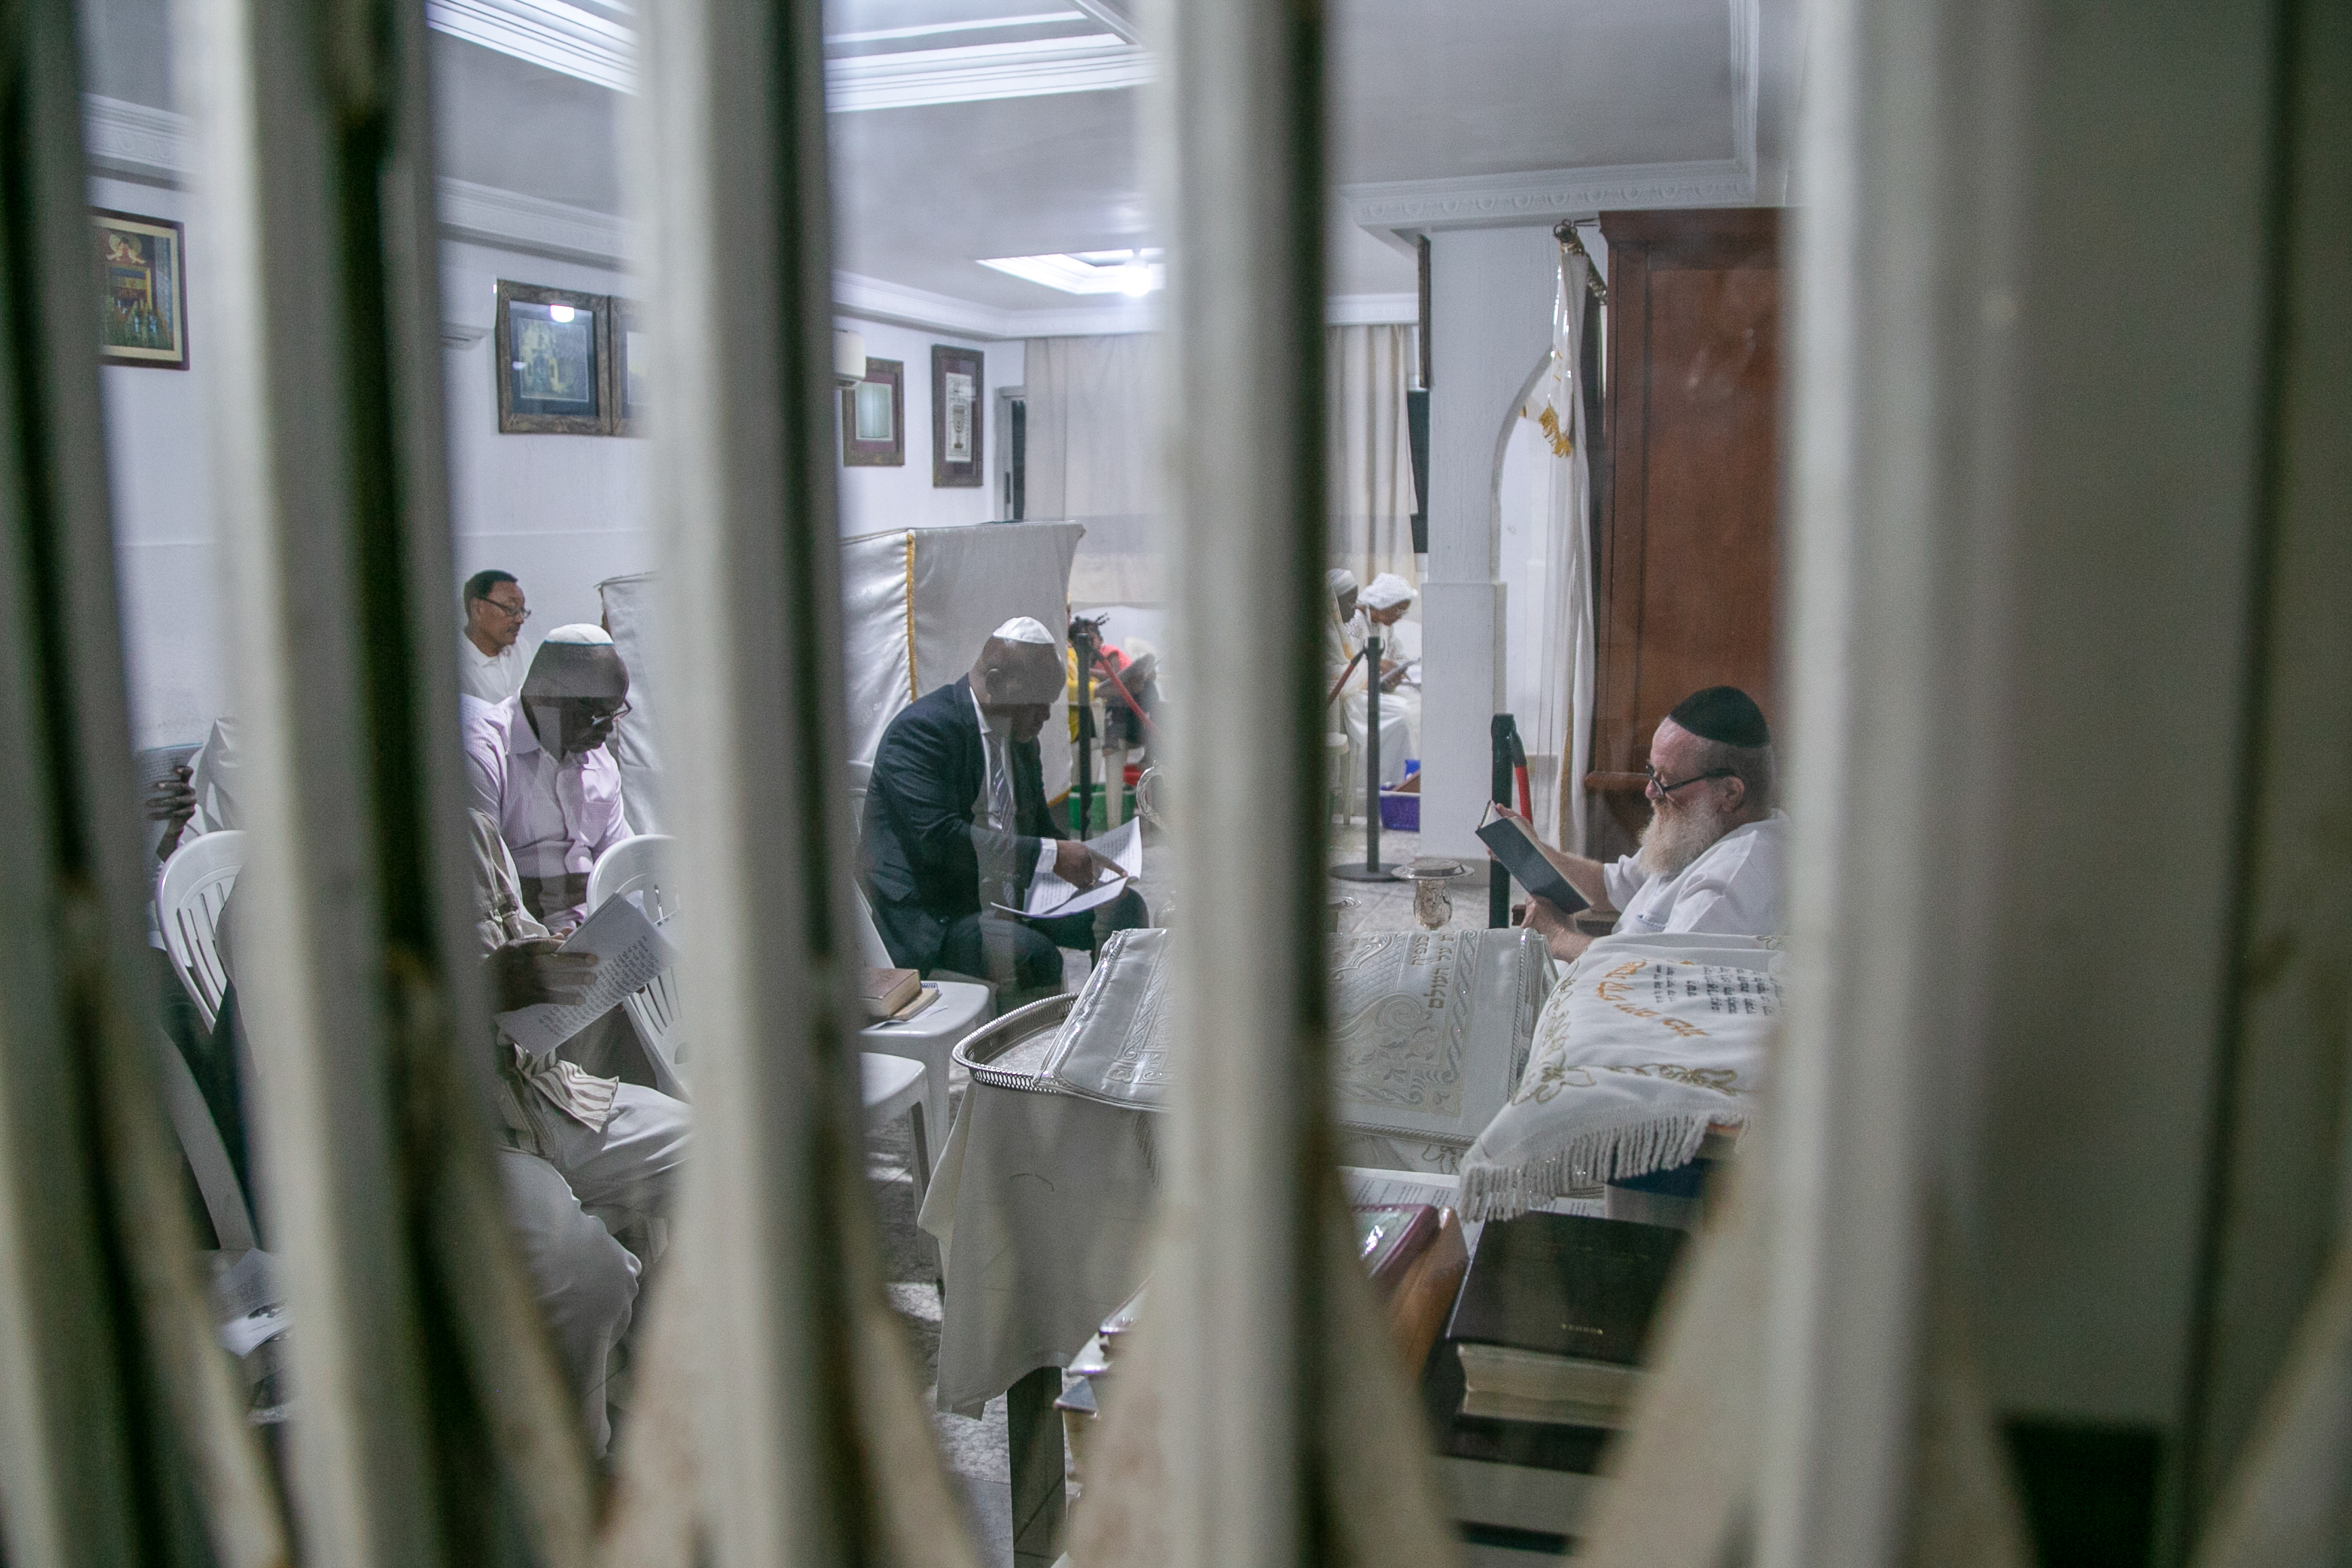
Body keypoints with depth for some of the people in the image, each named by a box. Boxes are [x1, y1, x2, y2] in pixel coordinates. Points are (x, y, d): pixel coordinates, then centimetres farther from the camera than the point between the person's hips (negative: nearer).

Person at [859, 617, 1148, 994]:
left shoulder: (1020, 737, 12)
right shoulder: (921, 729, -17)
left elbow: (1040, 828, 21)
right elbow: (938, 836, -27)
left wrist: (1083, 862, -1)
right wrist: (1049, 855, -27)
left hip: (1012, 900, 9)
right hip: (927, 918, -9)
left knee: (1123, 909, -3)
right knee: (1034, 956, -32)